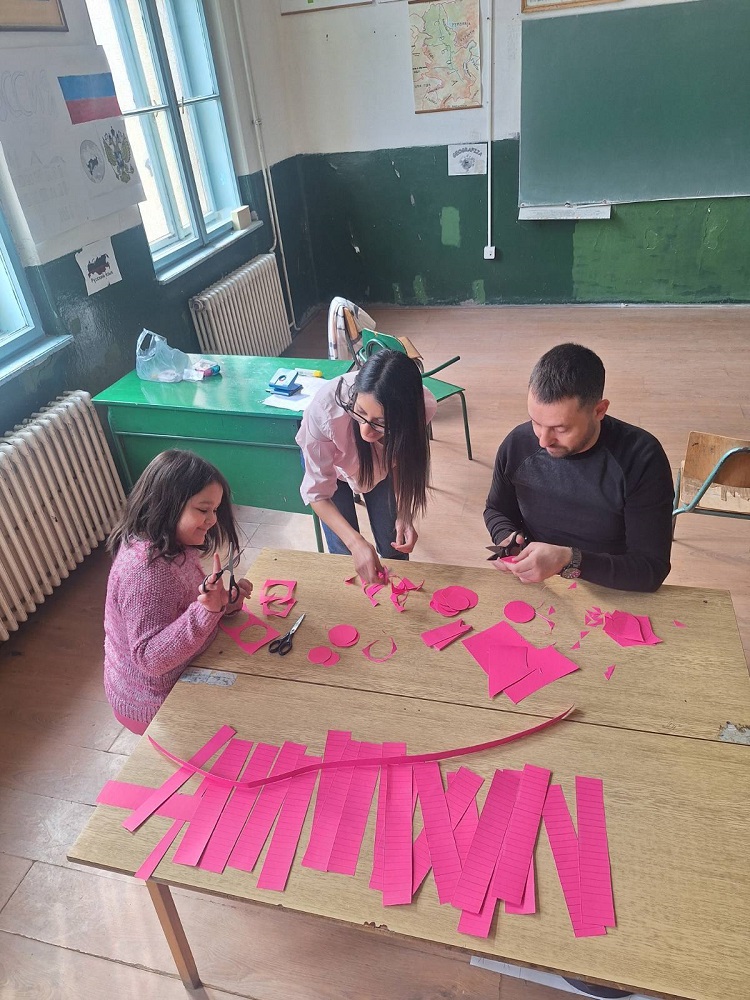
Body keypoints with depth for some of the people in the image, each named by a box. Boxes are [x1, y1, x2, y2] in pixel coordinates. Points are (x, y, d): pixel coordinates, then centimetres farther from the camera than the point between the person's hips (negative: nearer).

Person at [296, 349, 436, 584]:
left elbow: (401, 460, -13)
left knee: (394, 548, 4)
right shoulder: (325, 408, -43)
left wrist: (403, 515, -26)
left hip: (379, 462, 2)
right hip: (326, 458, -1)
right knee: (345, 553, -1)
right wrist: (357, 544, -42)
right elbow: (317, 492, -31)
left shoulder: (421, 407, -36)